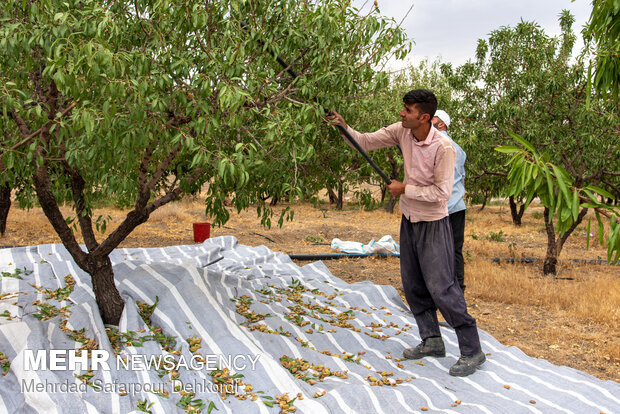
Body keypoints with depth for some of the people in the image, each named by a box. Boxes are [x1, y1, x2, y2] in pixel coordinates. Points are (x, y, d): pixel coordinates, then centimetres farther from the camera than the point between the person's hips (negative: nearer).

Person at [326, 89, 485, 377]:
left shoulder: (443, 148, -23)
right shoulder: (401, 131, -4)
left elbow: (442, 192, -22)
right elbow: (366, 142, 5)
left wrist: (404, 189, -17)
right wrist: (344, 127, -10)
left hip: (433, 224, -7)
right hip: (409, 219, 8)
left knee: (441, 287, -9)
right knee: (412, 285, 13)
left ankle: (472, 350, 4)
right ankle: (431, 341, 28)